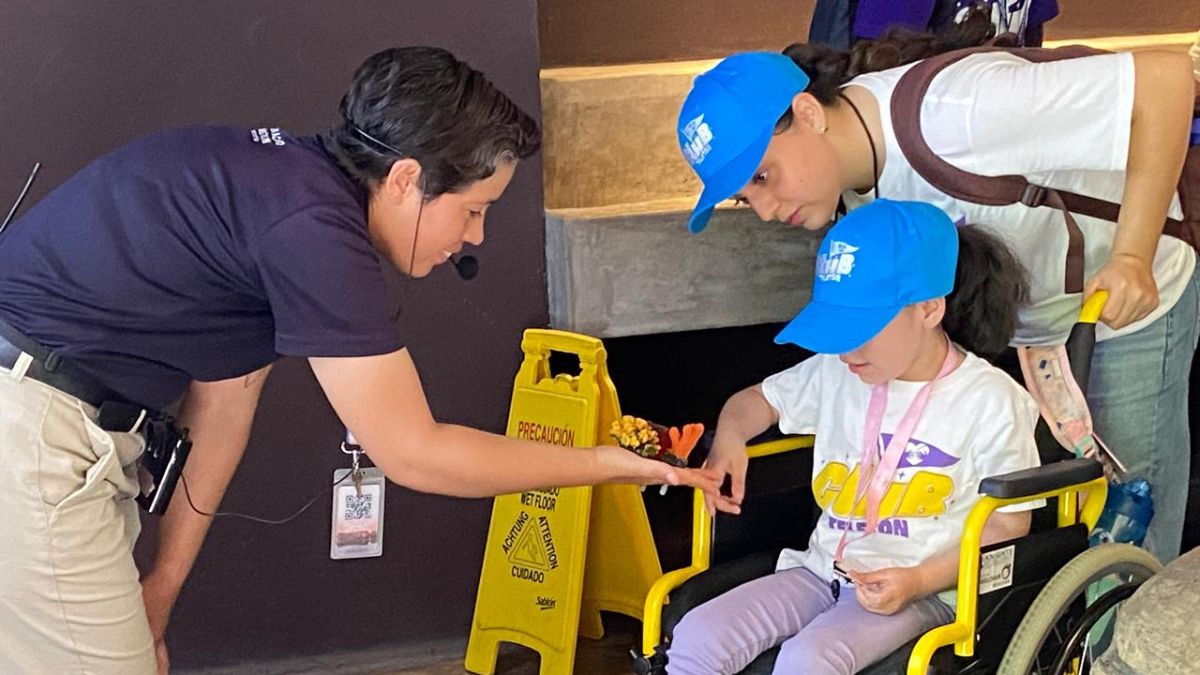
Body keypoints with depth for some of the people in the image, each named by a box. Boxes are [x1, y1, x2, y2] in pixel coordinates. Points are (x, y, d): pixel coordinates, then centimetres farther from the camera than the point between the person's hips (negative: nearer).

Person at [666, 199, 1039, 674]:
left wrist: (919, 580, -17)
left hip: (924, 591, -5)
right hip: (823, 573, 6)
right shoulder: (835, 373, 6)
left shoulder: (991, 401, -7)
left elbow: (1009, 527, -4)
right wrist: (729, 437, -3)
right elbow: (757, 400, 22)